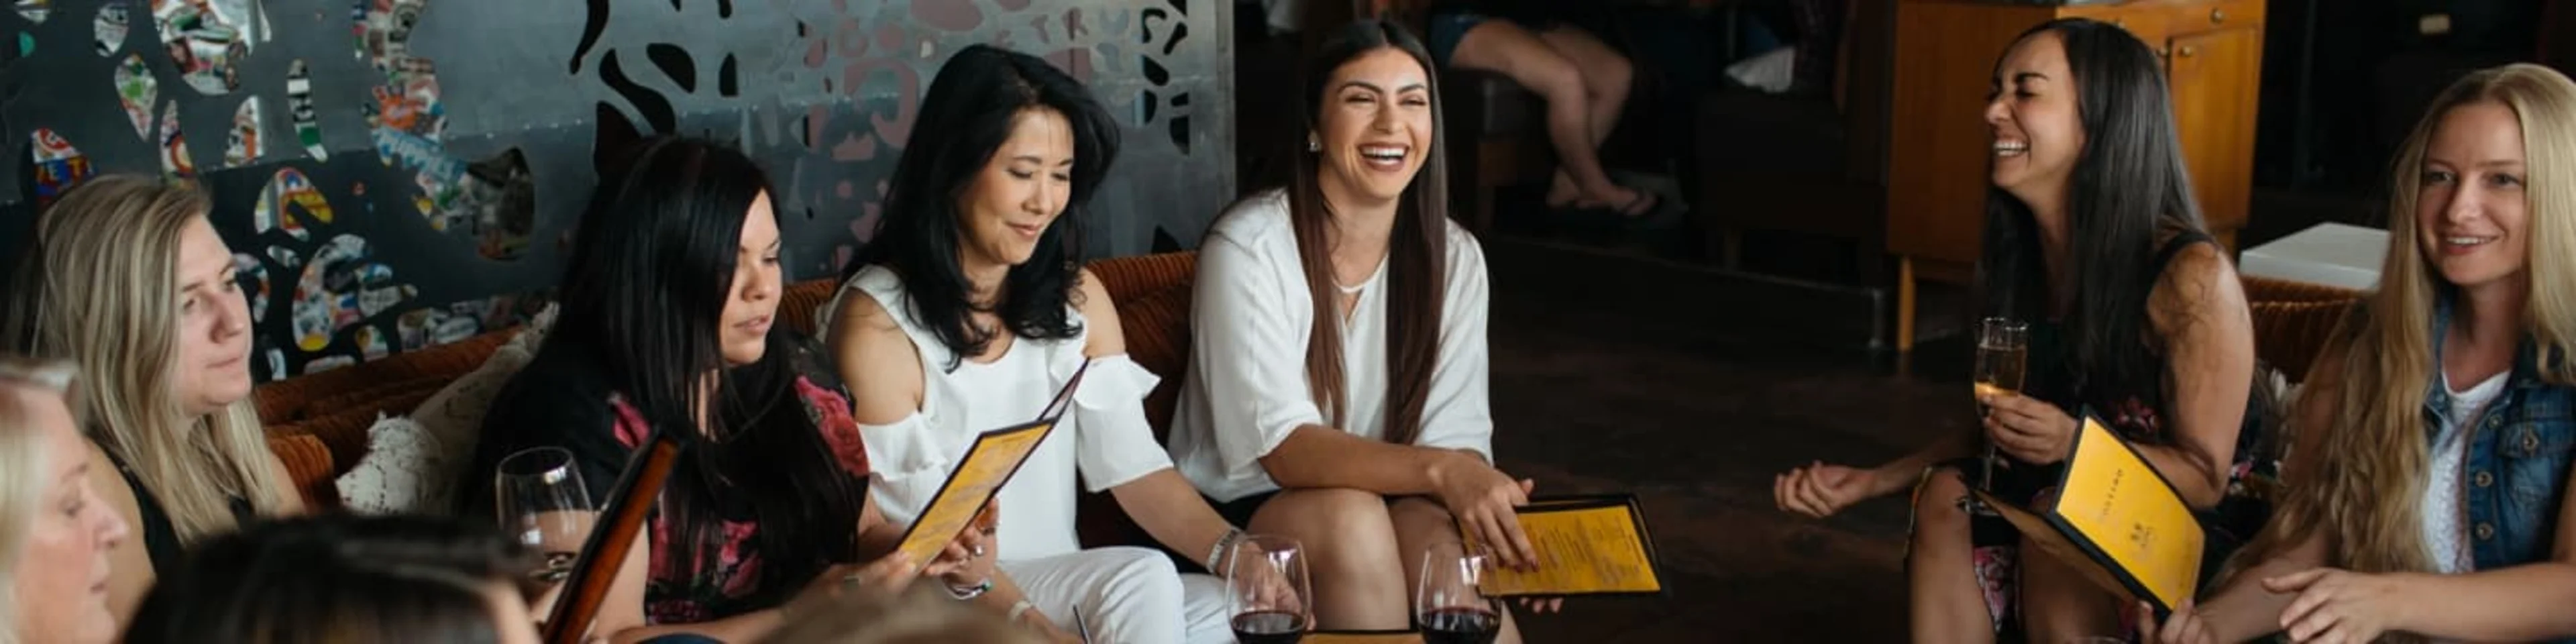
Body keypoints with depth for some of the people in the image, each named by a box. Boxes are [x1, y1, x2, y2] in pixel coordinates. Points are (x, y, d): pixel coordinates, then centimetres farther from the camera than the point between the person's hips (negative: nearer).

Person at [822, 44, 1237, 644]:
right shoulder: (876, 324, -14)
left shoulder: (1077, 298, 6)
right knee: (1142, 580, -29)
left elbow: (1135, 468, -1)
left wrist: (1233, 551, -20)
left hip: (1066, 586, 6)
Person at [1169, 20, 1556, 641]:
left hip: (1386, 503, 3)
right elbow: (1284, 448, -25)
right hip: (1238, 514, -3)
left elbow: (1454, 435, -6)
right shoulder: (1248, 247, -17)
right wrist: (1440, 471, -40)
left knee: (1446, 535, -31)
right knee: (1351, 514, -33)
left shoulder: (1454, 257, -2)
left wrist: (1494, 508, -29)